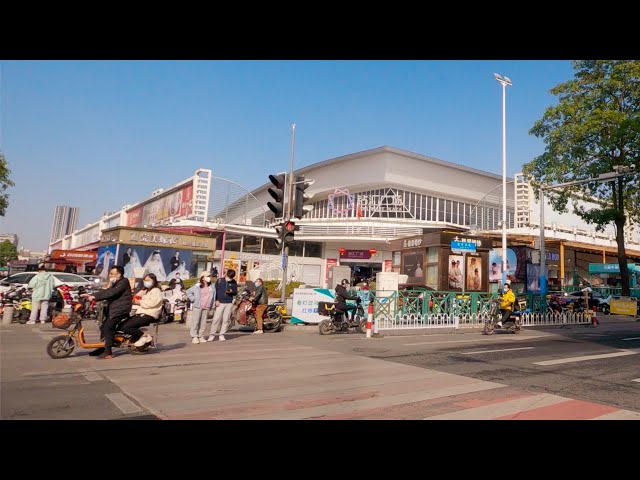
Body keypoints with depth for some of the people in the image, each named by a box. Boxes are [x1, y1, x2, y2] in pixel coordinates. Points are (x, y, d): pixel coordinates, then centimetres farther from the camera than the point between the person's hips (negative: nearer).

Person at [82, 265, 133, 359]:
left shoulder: (124, 282, -11)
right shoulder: (116, 283, 22)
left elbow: (111, 292, -23)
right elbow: (106, 292, 15)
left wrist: (95, 296, -25)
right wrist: (90, 295, 4)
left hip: (120, 309, -10)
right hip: (113, 309, 10)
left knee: (108, 327, -17)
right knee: (103, 327, 8)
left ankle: (108, 352, -15)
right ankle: (102, 348, 20)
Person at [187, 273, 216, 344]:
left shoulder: (212, 288, 12)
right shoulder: (197, 286, 1)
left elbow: (213, 298, 19)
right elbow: (188, 292, 5)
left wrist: (211, 305, 9)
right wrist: (193, 299, -3)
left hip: (206, 307, 3)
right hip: (198, 306, -3)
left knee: (203, 322, 4)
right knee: (195, 321, -5)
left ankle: (201, 336, 11)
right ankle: (194, 337, -1)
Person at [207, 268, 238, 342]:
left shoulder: (234, 282, 7)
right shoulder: (219, 280, 2)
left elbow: (236, 292, 10)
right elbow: (215, 291, 3)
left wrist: (231, 291, -12)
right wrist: (216, 300, -6)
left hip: (229, 303, 2)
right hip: (220, 303, -2)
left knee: (226, 320, 3)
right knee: (216, 319, -7)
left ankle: (221, 335, 11)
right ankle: (212, 334, 1)